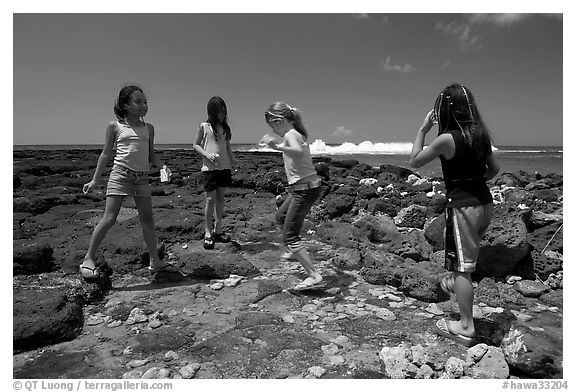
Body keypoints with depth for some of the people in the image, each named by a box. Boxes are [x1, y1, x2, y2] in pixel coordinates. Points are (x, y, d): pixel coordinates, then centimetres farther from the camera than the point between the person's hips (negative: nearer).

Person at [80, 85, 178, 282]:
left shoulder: (148, 128, 12)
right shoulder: (115, 126, 3)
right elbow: (106, 154, 7)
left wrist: (162, 166, -4)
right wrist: (96, 179, 6)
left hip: (142, 177, 4)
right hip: (120, 174, -4)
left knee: (147, 220, 6)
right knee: (109, 218, -9)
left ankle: (155, 262, 15)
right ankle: (88, 259, 4)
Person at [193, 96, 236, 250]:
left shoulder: (225, 127, 10)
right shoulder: (204, 126, -1)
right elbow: (196, 145, 3)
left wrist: (232, 158, -1)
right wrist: (207, 154, -13)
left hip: (224, 167, 4)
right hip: (209, 167, -4)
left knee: (220, 198, 9)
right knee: (210, 199, -4)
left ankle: (218, 231, 19)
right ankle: (208, 233, 5)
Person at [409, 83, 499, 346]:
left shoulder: (446, 139, -17)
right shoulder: (481, 134, 5)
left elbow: (414, 161, -5)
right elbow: (494, 169, 15)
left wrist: (423, 129, -2)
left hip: (463, 206, -8)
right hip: (485, 202, 8)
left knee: (462, 265, 0)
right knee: (468, 252, 30)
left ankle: (465, 328, 9)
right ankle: (455, 284, 55)